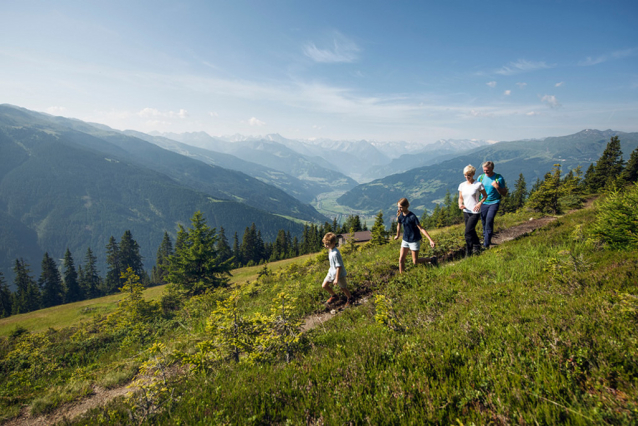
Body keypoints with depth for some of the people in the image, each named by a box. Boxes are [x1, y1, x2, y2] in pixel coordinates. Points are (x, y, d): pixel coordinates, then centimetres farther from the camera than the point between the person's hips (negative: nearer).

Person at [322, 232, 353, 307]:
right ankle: (334, 296, 34)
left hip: (339, 273, -9)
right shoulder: (330, 249, -3)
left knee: (343, 288, 12)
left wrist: (336, 279, -23)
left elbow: (339, 266, -28)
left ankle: (350, 299, 40)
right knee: (324, 286, 10)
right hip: (331, 272, 9)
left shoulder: (335, 253, -32)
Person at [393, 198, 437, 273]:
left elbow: (421, 229, -21)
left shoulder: (412, 217, -23)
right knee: (401, 259, 1)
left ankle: (432, 259, 28)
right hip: (405, 240, 5)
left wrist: (430, 240, -26)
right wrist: (397, 236, 31)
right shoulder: (400, 215, -5)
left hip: (414, 241, -5)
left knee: (415, 262, 5)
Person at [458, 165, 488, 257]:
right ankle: (477, 246, 38)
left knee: (468, 232, -12)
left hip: (475, 212, -5)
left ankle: (468, 253, 2)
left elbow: (485, 195, 3)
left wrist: (480, 203, -15)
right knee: (471, 231, 16)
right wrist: (460, 204, -10)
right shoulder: (462, 185, 6)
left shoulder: (478, 184, -8)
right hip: (466, 211, 6)